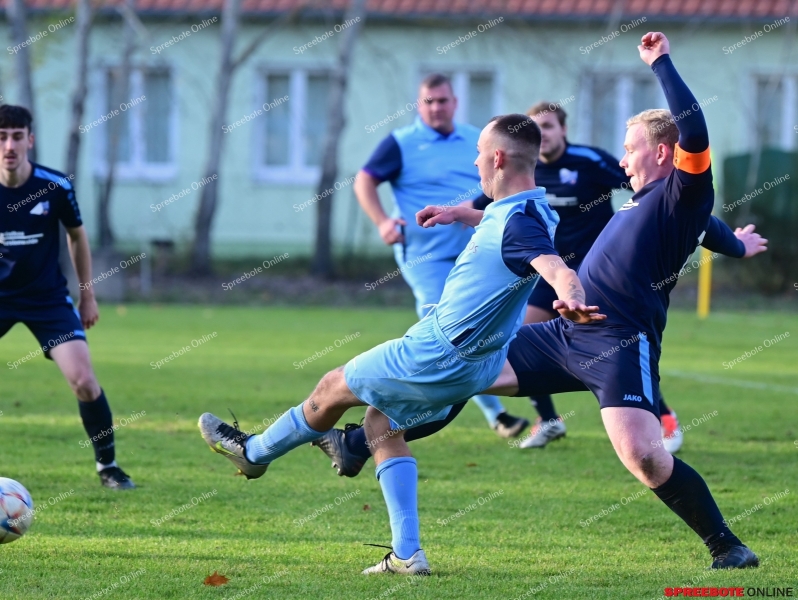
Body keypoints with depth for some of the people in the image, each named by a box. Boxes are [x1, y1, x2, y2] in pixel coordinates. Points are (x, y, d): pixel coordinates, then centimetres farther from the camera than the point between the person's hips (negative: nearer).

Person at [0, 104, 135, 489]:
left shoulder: (56, 187, -12)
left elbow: (77, 236, 5)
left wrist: (88, 295, 9)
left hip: (48, 298, -1)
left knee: (84, 380, -13)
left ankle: (107, 466, 5)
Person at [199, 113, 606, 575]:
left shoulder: (521, 223, -28)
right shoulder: (521, 210, 2)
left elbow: (557, 267, -48)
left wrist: (572, 297, -67)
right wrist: (459, 214, 34)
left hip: (437, 355, -9)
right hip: (471, 363, 9)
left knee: (334, 389, 11)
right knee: (382, 424, 20)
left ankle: (253, 452, 35)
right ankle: (407, 554, 13)